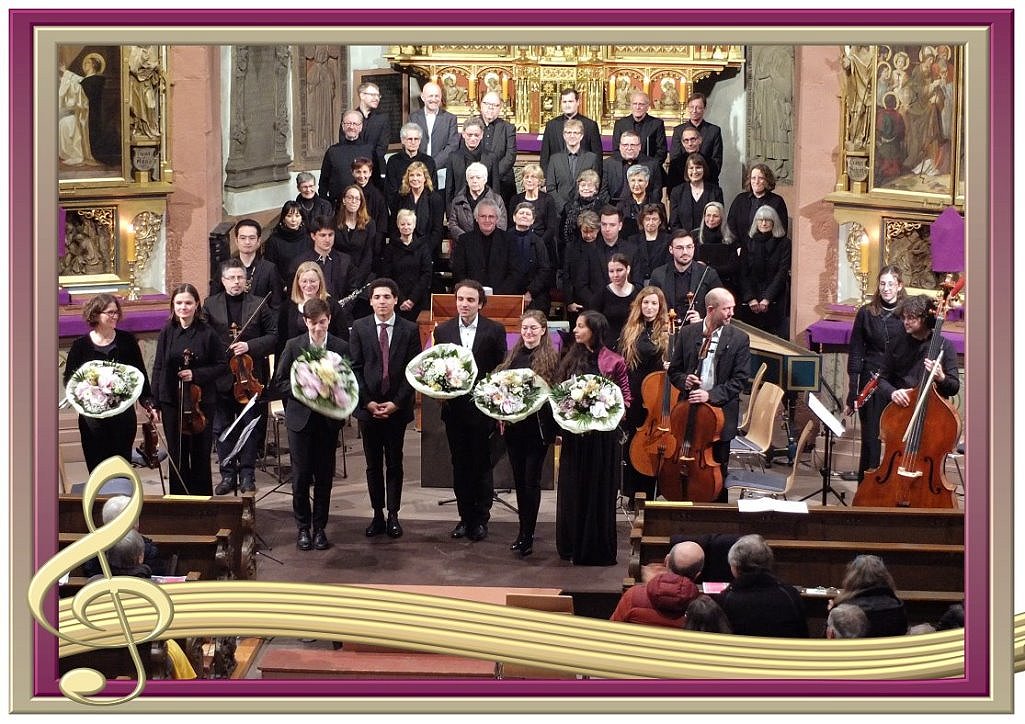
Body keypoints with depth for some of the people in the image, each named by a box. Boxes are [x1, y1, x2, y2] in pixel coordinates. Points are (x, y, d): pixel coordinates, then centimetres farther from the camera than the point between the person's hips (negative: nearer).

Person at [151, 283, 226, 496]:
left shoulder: (207, 333, -4)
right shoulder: (167, 333, 2)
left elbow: (222, 365, 0)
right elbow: (158, 369, 6)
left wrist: (196, 374, -14)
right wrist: (155, 403, 4)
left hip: (201, 402, -2)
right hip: (171, 402, 2)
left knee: (201, 455, 5)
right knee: (177, 455, 7)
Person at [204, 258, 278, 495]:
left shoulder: (259, 305, 2)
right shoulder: (210, 305, 4)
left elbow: (273, 335, 0)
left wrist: (250, 346, -13)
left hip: (250, 376, -1)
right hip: (220, 378, 1)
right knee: (221, 428, 7)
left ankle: (247, 475, 15)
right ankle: (228, 475, 16)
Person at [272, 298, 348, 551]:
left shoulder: (341, 347, 0)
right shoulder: (293, 346, 0)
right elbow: (279, 382, 1)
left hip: (328, 420, 1)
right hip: (300, 418, -1)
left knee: (324, 476, 6)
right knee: (301, 476, 2)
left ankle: (320, 528, 16)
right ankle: (303, 527, 14)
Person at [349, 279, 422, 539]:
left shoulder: (409, 330, -1)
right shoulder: (359, 327, 2)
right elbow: (355, 368, 1)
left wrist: (397, 403, -10)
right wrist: (367, 401, -8)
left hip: (397, 408, -1)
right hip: (367, 407, 1)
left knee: (394, 463, 6)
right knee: (373, 464, 8)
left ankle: (393, 515, 13)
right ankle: (377, 515, 15)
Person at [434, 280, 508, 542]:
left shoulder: (494, 330, -3)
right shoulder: (443, 330, 4)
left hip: (482, 409, -2)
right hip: (454, 408, 3)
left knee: (481, 464, 4)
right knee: (460, 464, 10)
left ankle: (481, 518, 15)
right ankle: (465, 517, 21)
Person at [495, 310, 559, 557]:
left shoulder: (551, 357, -6)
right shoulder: (513, 355, 9)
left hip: (538, 427, -5)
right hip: (513, 426, 5)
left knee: (531, 481, -2)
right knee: (519, 480, 12)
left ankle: (528, 536, 4)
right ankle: (523, 530, 22)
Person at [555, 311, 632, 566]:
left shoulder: (613, 362, -5)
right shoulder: (571, 359, 8)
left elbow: (625, 399, -2)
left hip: (601, 434, -4)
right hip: (573, 433, 4)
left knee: (599, 490, 3)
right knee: (572, 490, 9)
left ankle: (598, 548, 13)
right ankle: (573, 545, 20)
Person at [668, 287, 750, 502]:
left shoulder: (739, 339, -3)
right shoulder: (687, 333, 3)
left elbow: (740, 379, -7)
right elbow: (674, 371, 10)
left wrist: (711, 395, -19)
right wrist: (684, 380, -13)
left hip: (720, 413, -2)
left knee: (717, 472, 7)